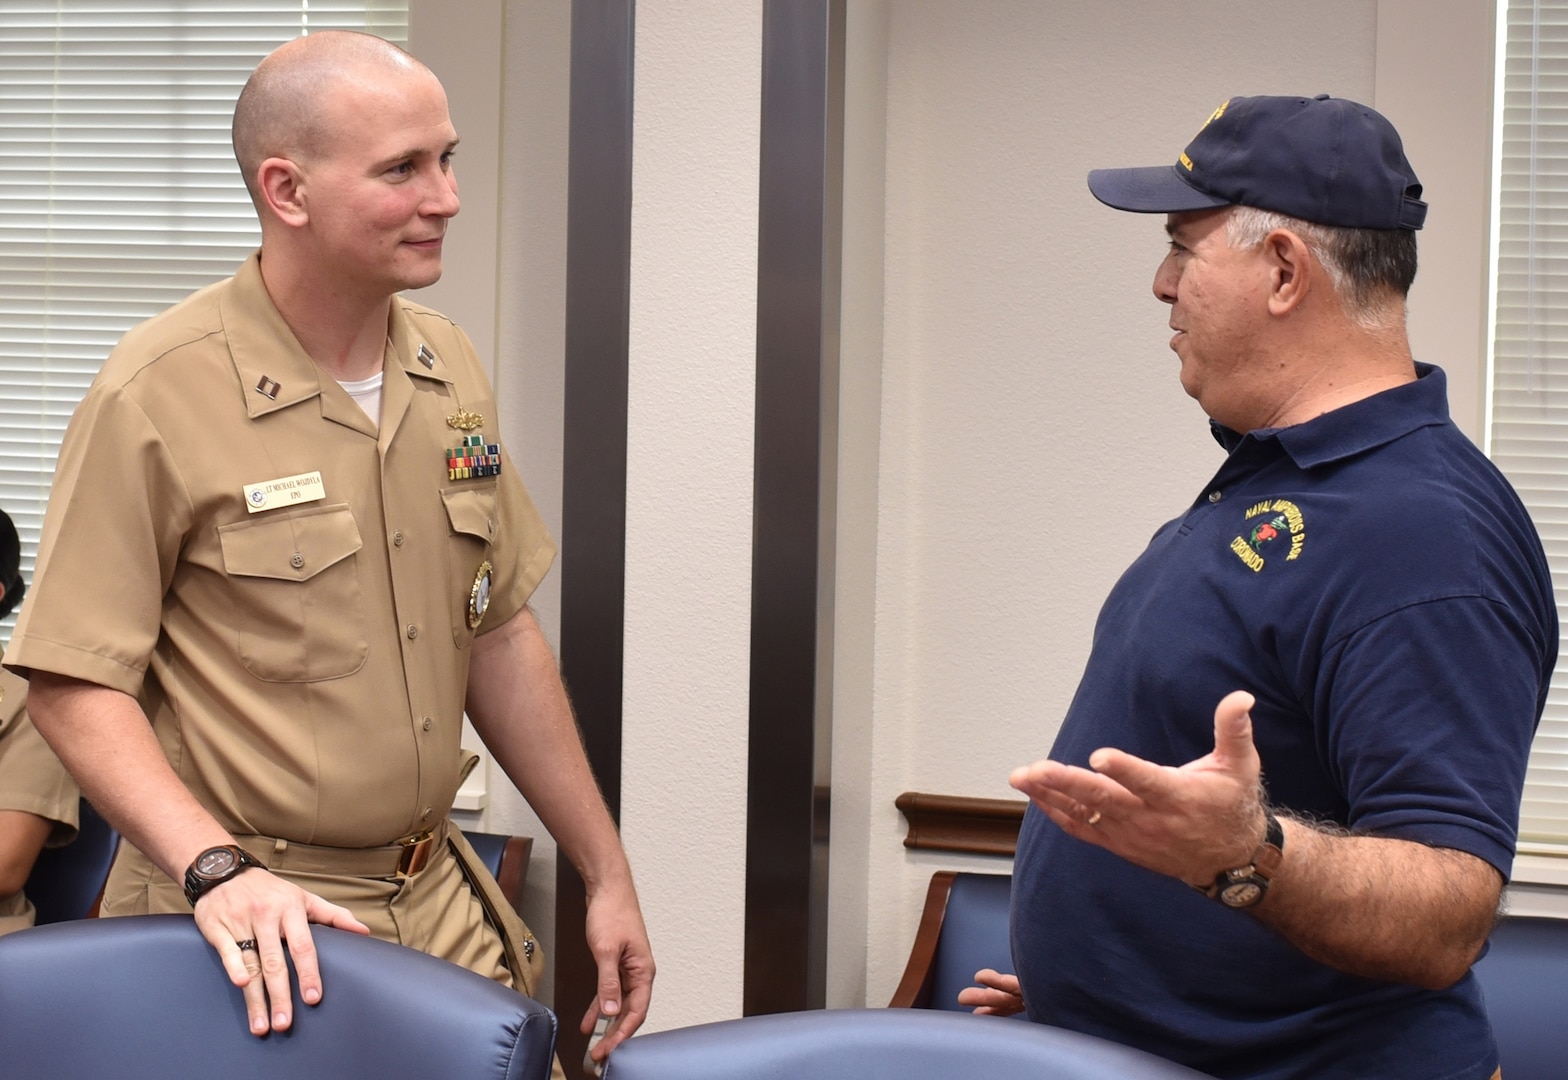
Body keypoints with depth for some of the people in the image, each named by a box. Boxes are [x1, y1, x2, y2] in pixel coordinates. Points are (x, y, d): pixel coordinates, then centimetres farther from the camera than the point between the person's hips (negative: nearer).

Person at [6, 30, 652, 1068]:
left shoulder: (451, 369, 6)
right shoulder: (158, 396, -14)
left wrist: (606, 873, 12)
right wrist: (217, 868, -26)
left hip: (440, 904, 6)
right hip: (253, 933, -6)